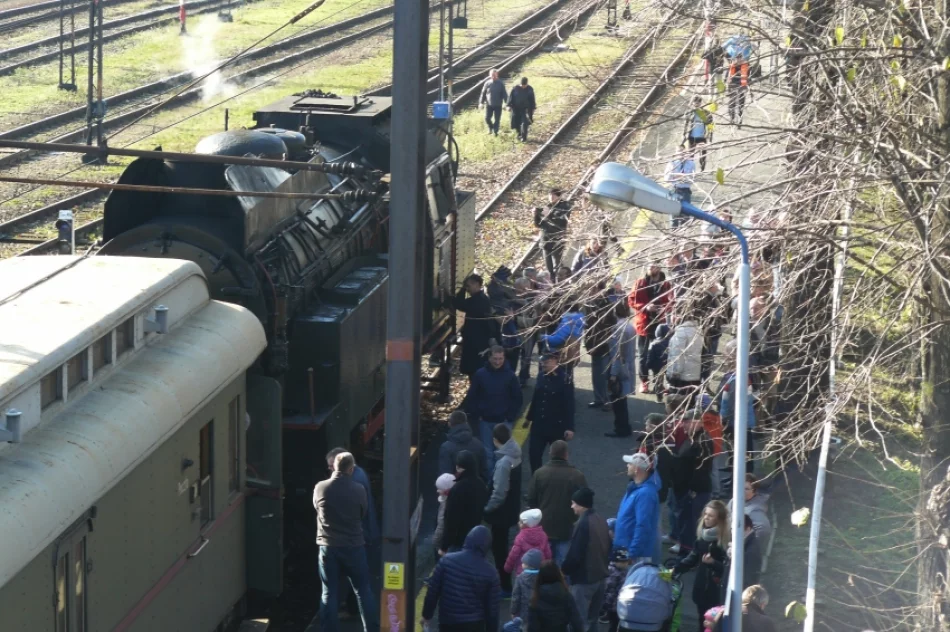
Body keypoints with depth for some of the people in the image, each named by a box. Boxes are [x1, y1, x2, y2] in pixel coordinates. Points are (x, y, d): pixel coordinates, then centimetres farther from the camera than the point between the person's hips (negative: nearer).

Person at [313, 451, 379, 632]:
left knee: (329, 592, 7)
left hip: (328, 547, 1)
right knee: (363, 590, 11)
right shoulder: (358, 490, -11)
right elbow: (364, 513, 5)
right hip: (354, 546, -1)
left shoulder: (320, 488, -8)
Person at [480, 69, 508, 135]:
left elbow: (504, 94, -3)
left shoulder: (501, 83, -5)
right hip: (489, 105, 1)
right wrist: (481, 102, 3)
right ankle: (490, 128, 27)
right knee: (487, 118, -1)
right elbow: (483, 93, 5)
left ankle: (495, 131, 18)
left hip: (498, 105, -1)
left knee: (497, 119, 2)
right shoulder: (487, 83, -2)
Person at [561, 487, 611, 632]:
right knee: (591, 620, 17)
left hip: (583, 579, -9)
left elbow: (574, 555, -20)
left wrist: (563, 570, -5)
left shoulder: (583, 524, -20)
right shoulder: (601, 520, 7)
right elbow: (608, 548, 15)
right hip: (599, 575, 9)